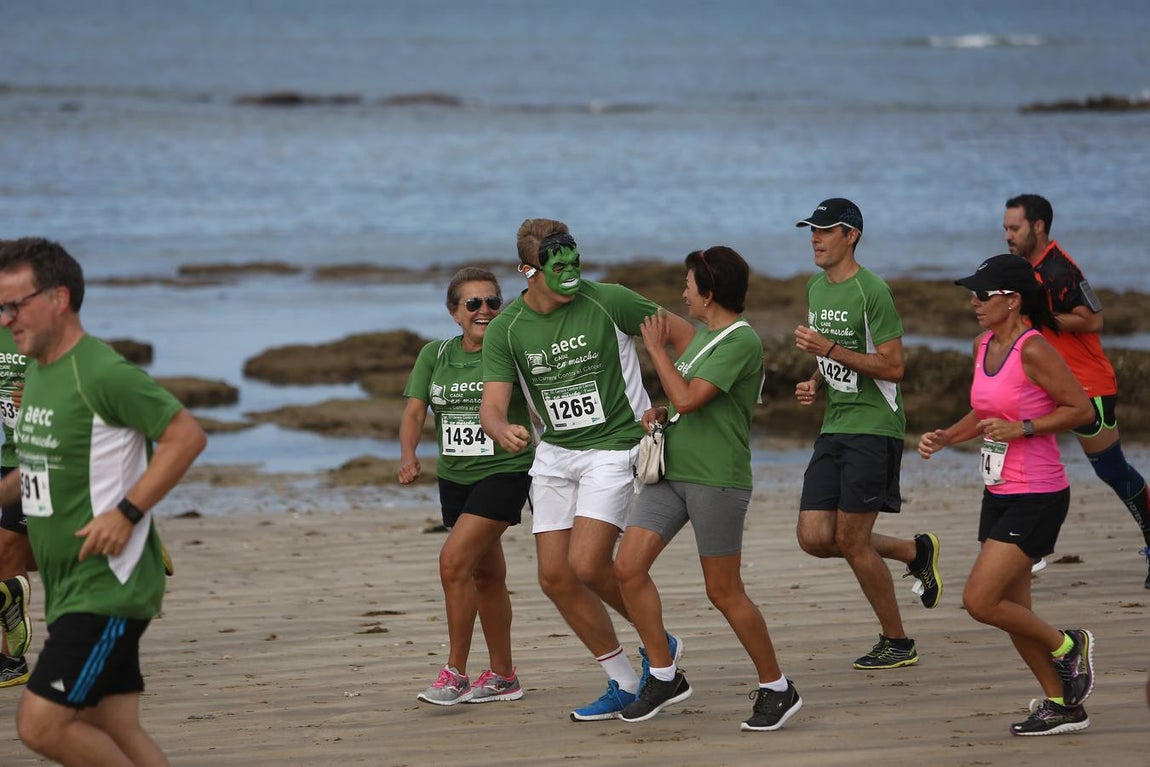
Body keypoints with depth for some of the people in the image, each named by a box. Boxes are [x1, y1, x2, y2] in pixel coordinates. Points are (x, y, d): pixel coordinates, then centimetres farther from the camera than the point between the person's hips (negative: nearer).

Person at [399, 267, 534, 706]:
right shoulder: (435, 355, 5)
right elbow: (415, 411, 0)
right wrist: (408, 455, -17)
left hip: (504, 472, -6)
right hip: (454, 476, 6)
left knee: (455, 561, -18)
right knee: (486, 574, 14)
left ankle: (455, 672, -10)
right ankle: (502, 677, 25)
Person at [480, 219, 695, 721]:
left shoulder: (608, 302, -14)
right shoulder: (506, 330, -5)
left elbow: (682, 333, -1)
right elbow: (492, 405, -9)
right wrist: (503, 431, -33)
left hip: (616, 448, -5)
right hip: (555, 454, 5)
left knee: (587, 565, -18)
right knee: (554, 577, 2)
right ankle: (623, 684, 14)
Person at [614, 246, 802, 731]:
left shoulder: (742, 341, -14)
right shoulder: (704, 334, 15)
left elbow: (688, 398, -21)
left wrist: (657, 349, -9)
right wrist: (661, 414, 7)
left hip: (716, 479, -9)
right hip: (672, 472, 9)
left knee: (724, 592, -2)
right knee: (628, 568, -1)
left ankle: (776, 689, 12)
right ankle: (664, 677, 9)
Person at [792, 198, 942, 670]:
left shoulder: (872, 291, -12)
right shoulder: (815, 289, 14)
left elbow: (892, 367, -15)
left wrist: (829, 350, -20)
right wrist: (815, 383, 7)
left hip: (873, 425, -8)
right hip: (833, 427, 8)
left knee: (852, 541, -8)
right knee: (815, 538, 0)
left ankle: (896, 643, 8)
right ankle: (915, 551, 22)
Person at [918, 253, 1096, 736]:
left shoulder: (1032, 350, -17)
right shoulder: (984, 346, 8)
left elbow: (1082, 409, -15)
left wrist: (1022, 428, -22)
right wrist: (944, 438, 5)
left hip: (1036, 498, -9)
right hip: (999, 494, 9)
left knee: (979, 601, -13)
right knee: (1012, 611, 12)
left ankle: (1068, 646, 8)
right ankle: (1063, 705, 24)